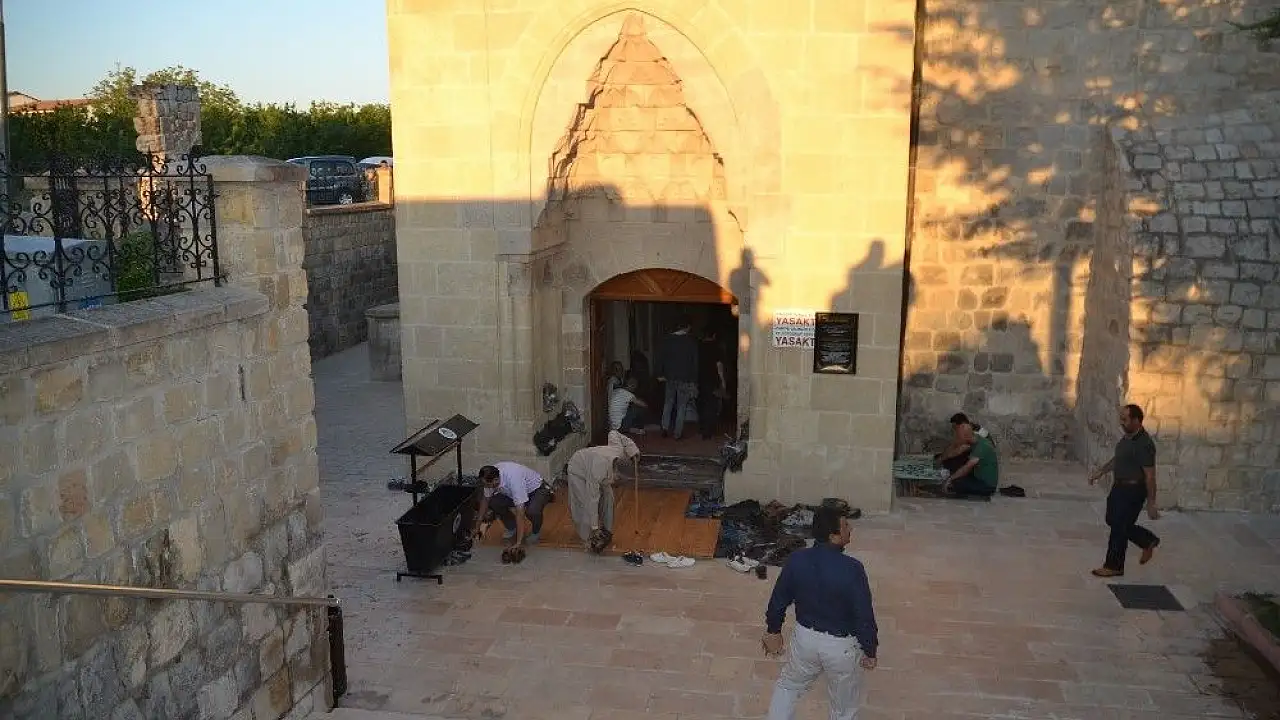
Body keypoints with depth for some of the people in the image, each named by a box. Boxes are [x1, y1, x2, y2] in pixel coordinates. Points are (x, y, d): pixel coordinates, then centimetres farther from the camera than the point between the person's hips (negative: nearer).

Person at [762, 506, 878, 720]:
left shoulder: (796, 559, -14)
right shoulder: (852, 569, -27)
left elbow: (779, 599, -2)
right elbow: (864, 615, -18)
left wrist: (773, 631, 15)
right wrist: (870, 650, -2)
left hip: (805, 638, 3)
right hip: (841, 646, -3)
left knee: (788, 685, 30)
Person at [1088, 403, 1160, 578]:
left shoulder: (1144, 444, -23)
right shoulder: (1128, 437, 5)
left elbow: (1150, 476, -22)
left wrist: (1151, 504, -21)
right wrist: (1100, 472, 19)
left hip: (1133, 490, -10)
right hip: (1119, 486, 10)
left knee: (1118, 527, 0)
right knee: (1112, 520, 20)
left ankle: (1114, 566, 15)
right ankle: (1149, 541, 36)